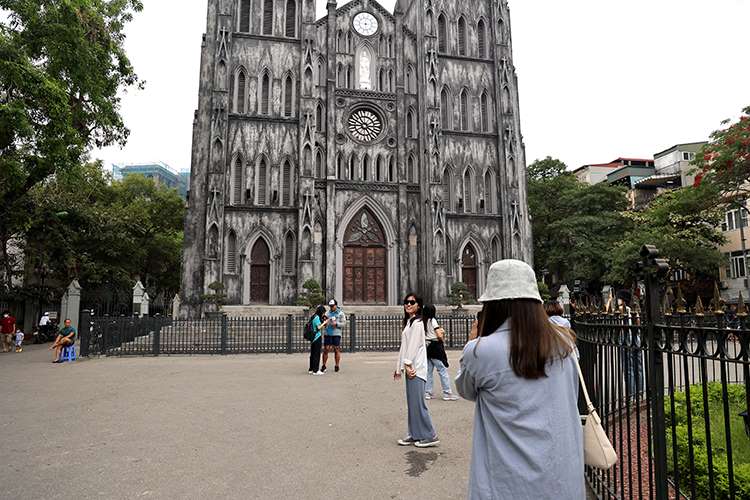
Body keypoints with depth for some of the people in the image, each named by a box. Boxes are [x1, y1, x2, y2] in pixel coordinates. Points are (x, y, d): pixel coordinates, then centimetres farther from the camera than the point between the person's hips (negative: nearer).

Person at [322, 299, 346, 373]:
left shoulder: (341, 313, 3)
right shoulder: (327, 313, 11)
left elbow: (344, 323, -1)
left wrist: (336, 324, -15)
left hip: (336, 334, -2)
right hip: (328, 333, 2)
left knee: (336, 350, 2)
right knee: (326, 349, 0)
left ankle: (337, 366, 14)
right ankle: (324, 366, 8)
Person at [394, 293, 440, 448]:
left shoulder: (417, 322, -11)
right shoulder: (408, 322, 17)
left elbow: (413, 345, -17)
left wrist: (407, 365, -18)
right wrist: (399, 367, 18)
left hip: (415, 368, -9)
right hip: (409, 367, 10)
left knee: (417, 403, -6)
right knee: (411, 403, 12)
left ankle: (430, 436, 4)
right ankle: (414, 435, 19)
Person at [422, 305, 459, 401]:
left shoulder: (422, 322, 8)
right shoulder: (432, 320, -10)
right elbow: (439, 335, -13)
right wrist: (443, 340, 7)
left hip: (426, 347, 7)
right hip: (435, 347, -7)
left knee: (428, 371, 11)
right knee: (443, 370, -1)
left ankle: (427, 392, 14)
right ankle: (447, 393, 1)